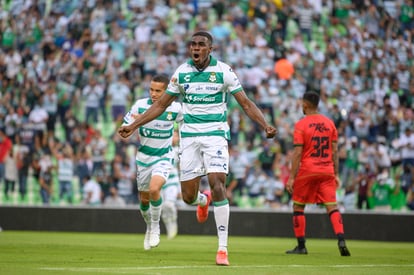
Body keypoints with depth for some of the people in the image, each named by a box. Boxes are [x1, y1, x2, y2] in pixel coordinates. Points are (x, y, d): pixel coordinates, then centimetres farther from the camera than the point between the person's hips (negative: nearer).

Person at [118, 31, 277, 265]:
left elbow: (246, 103, -3)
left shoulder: (223, 71, -5)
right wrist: (133, 126, 9)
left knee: (217, 185, -20)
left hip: (216, 134, -3)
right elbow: (161, 105, 12)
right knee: (188, 197, 2)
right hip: (189, 136, 3)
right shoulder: (181, 72, 3)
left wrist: (265, 125, -18)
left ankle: (223, 248, -14)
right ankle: (204, 200, 43)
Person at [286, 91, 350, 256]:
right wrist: (336, 174, 13)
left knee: (298, 207, 11)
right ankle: (341, 240, -19)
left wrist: (292, 177, -8)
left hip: (307, 171, -3)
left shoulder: (301, 125, -6)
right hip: (327, 172, 3)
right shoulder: (329, 123, 7)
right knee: (332, 207, 0)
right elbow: (334, 151, 7)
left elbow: (297, 153, -10)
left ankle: (301, 246, 10)